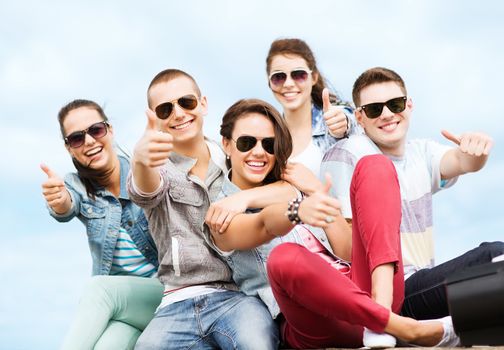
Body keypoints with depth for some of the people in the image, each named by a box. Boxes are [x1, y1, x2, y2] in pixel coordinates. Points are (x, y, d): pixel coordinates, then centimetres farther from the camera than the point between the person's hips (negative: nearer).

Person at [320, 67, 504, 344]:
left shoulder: (422, 152, 14)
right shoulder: (347, 154, -7)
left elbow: (462, 162, -9)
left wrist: (476, 150, -32)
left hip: (422, 284, 7)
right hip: (384, 291, -7)